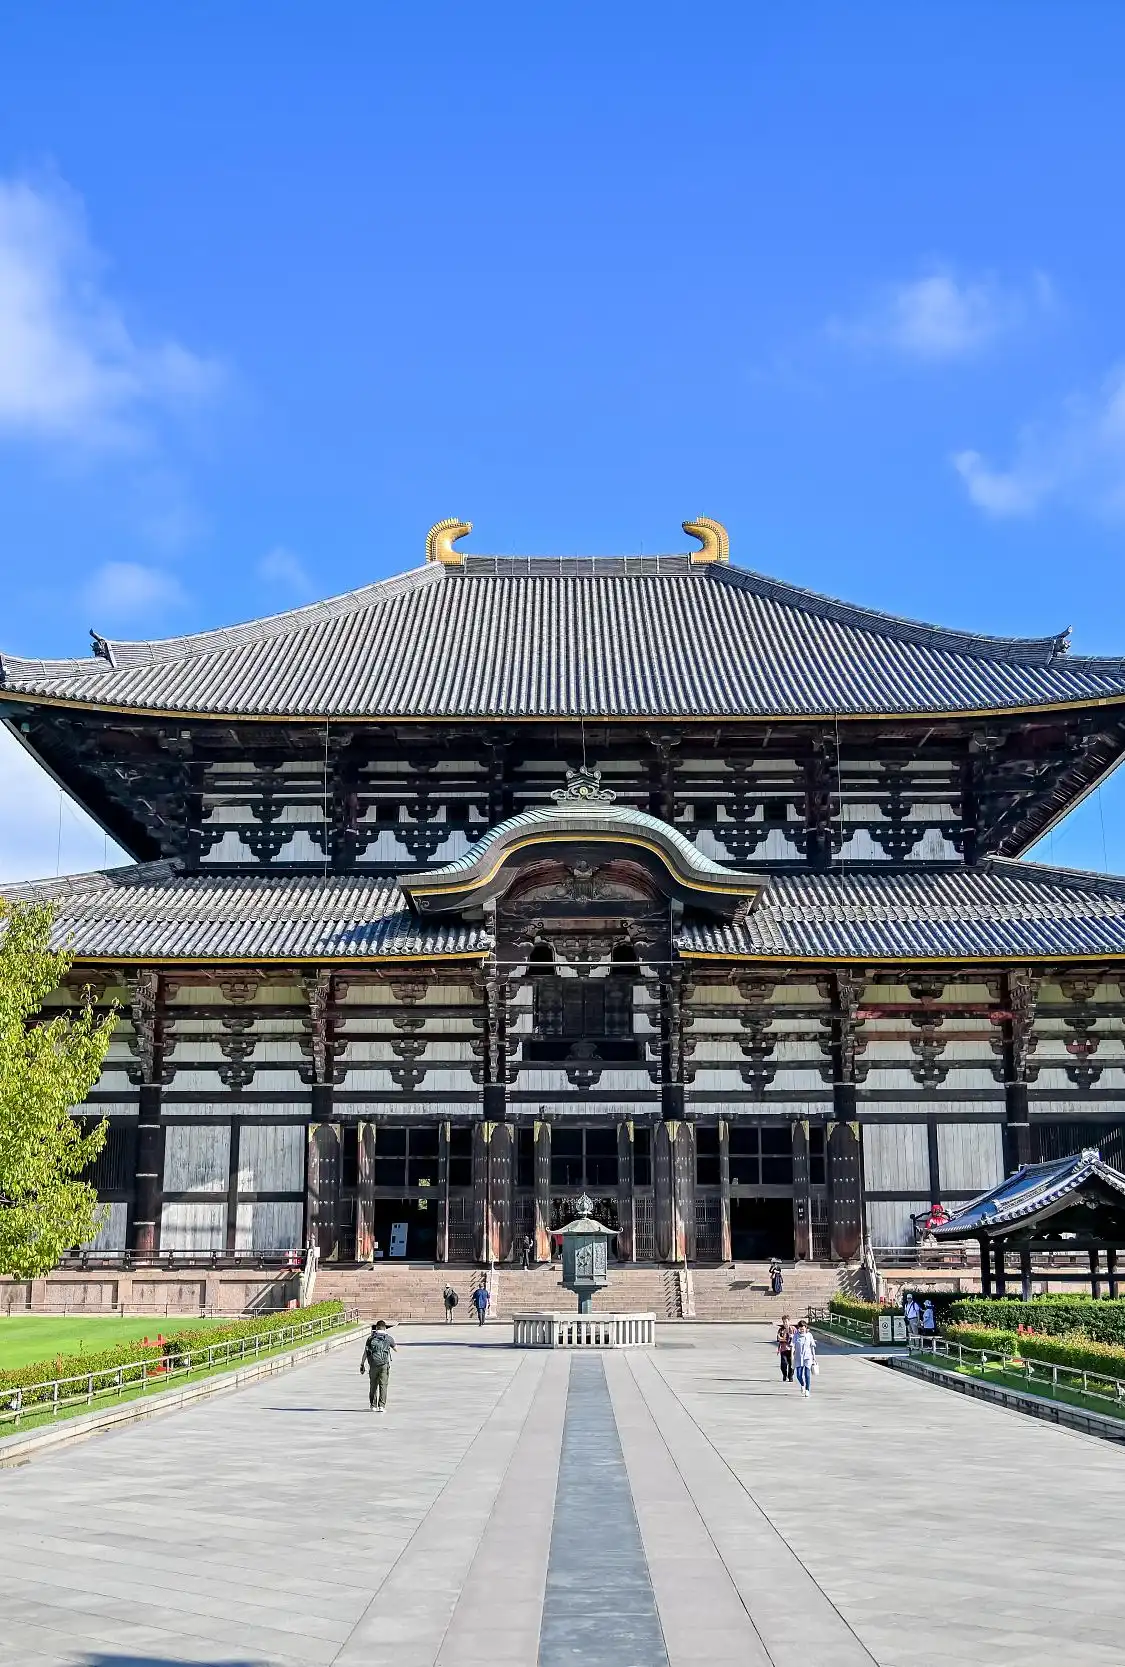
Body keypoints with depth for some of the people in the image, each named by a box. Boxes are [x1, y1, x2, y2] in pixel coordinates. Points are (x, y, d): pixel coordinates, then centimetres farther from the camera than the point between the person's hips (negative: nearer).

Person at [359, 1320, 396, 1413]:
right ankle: (381, 1405, -6)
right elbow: (396, 1348, 18)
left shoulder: (371, 1338, 7)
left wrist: (362, 1365, 12)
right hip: (384, 1364, -2)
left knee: (373, 1385, 13)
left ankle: (373, 1405, 18)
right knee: (383, 1385, 0)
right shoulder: (388, 1338, 4)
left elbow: (365, 1353, 6)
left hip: (373, 1364, 2)